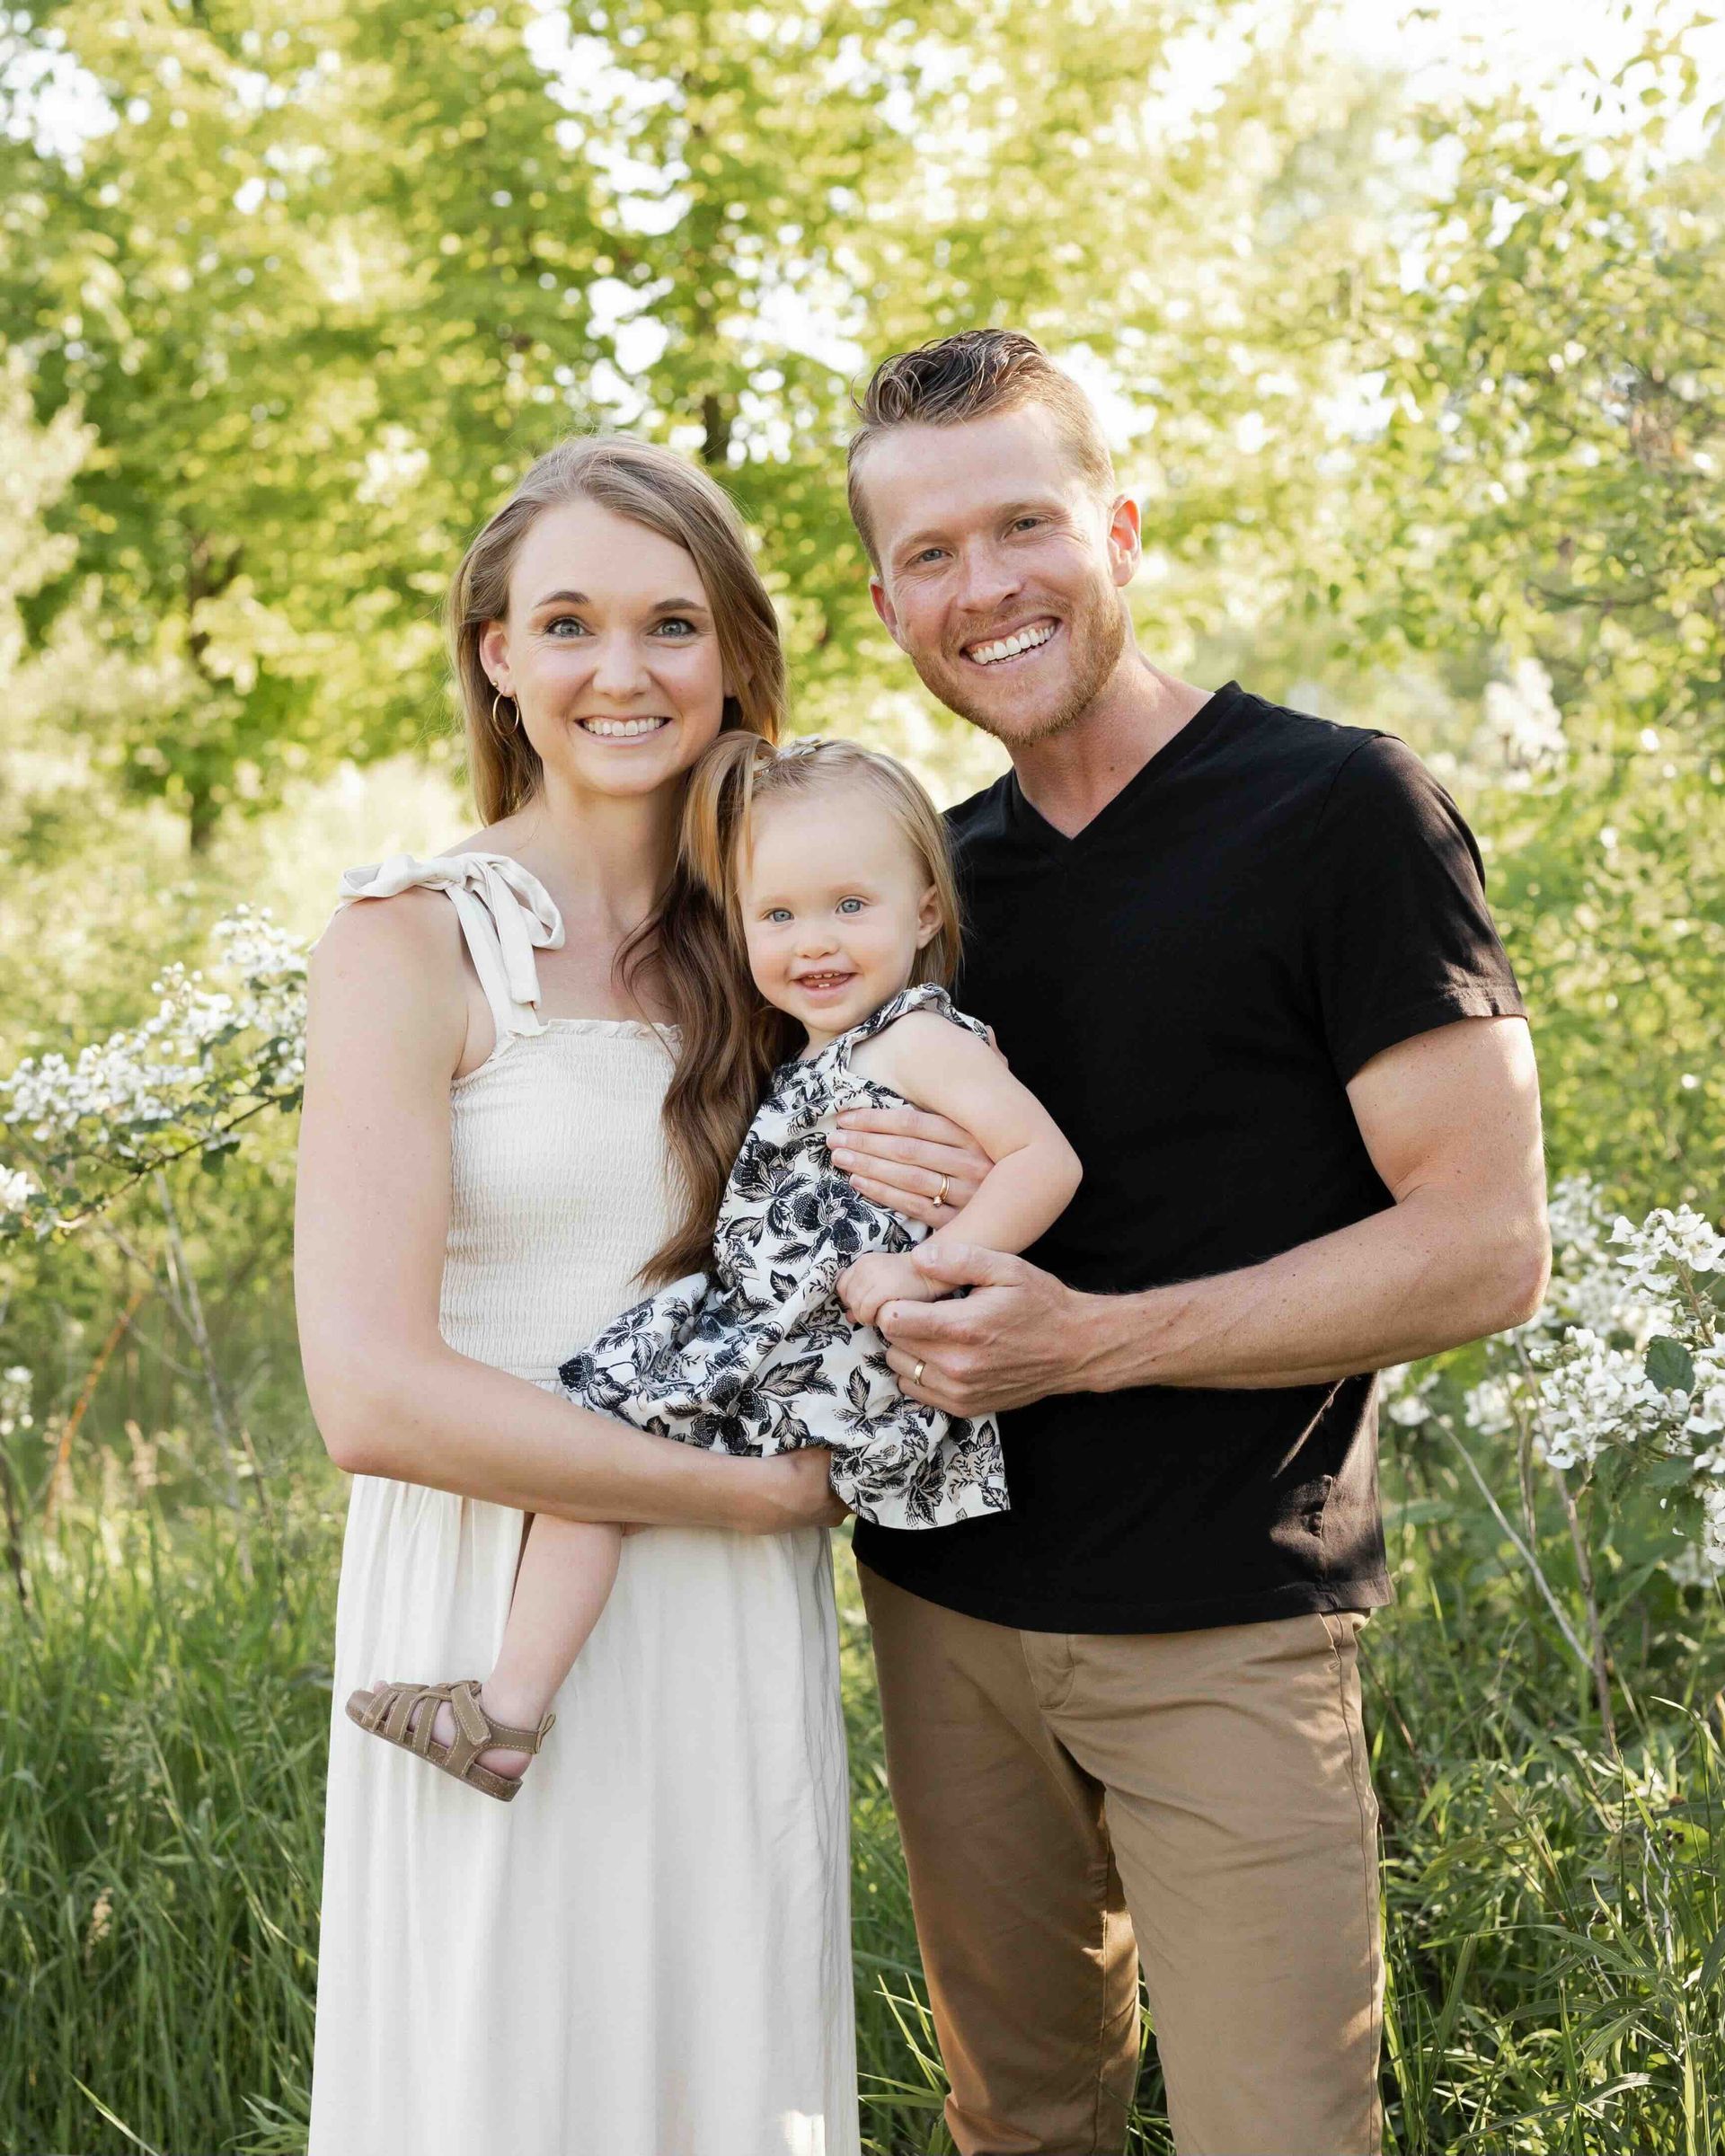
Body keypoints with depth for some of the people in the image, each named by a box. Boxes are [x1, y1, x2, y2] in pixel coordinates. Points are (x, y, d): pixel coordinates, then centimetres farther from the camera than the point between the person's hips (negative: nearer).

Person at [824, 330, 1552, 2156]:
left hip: (1223, 1634, -5)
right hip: (945, 1603, 5)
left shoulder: (1338, 808, -10)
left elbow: (1485, 1250, -14)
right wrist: (858, 1175, -8)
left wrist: (1090, 1342, -20)